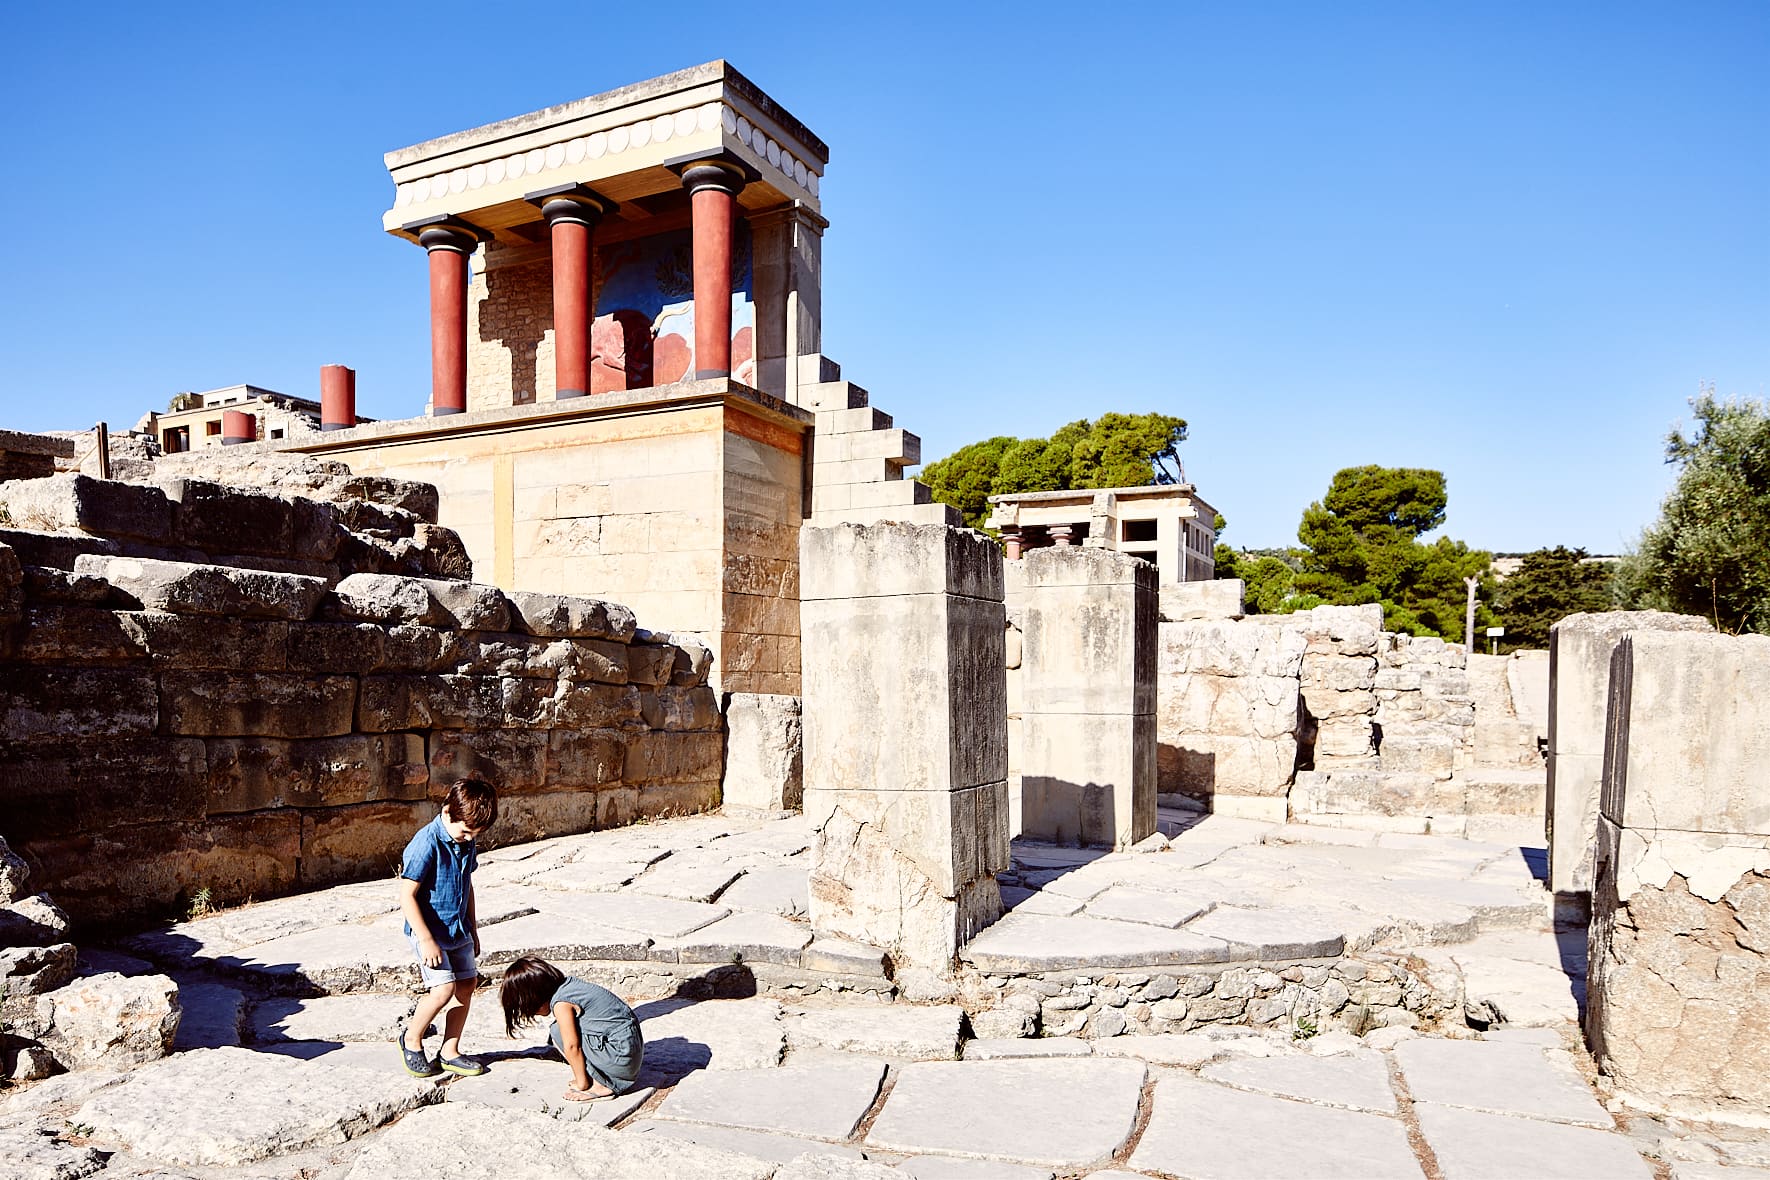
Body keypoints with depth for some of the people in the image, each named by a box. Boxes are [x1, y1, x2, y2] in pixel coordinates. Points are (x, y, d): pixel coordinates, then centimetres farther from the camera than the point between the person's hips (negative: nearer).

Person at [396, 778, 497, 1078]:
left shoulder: (466, 843, 2)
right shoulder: (427, 844, -22)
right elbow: (407, 896, -21)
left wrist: (473, 929, 19)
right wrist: (426, 940, -21)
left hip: (458, 929, 8)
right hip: (429, 931, -8)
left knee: (466, 984, 7)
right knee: (444, 988, -13)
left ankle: (449, 1052, 20)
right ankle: (411, 1039, 13)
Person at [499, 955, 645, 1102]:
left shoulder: (561, 1003, -14)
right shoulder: (569, 984, 12)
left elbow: (571, 1046, -17)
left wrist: (582, 1083, -5)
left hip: (621, 1056, -9)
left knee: (558, 1033, -6)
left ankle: (602, 1085, -4)